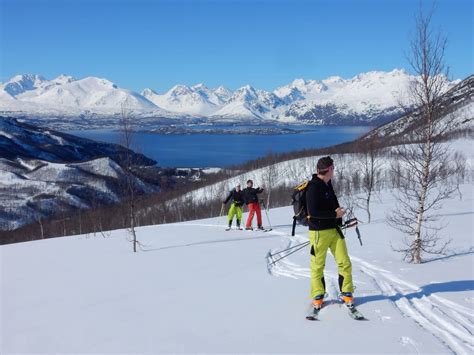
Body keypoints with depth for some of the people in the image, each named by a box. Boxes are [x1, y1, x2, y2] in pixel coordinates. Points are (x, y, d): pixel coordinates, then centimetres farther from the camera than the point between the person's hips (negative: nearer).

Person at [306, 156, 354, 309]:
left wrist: (338, 213, 11)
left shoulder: (327, 185, 13)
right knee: (318, 265, 4)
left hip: (334, 229, 8)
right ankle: (318, 296, 17)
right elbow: (313, 211, -22)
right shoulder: (314, 187, -15)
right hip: (319, 232, -8)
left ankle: (346, 293, 16)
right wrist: (334, 214, -16)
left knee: (345, 262, 3)